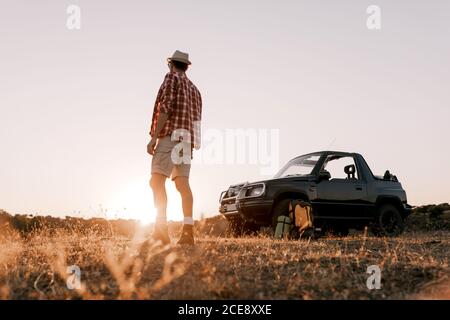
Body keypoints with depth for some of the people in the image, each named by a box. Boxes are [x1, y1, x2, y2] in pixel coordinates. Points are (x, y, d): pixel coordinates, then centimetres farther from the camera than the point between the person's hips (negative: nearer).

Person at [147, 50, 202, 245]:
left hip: (171, 136, -8)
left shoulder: (172, 78, 3)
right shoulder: (194, 88, 26)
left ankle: (161, 230, -26)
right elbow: (196, 118, 21)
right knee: (182, 184, 1)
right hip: (187, 139, 8)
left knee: (157, 180, -15)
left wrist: (154, 137, -14)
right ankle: (188, 232, -7)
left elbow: (165, 108, -11)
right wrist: (190, 148, 23)